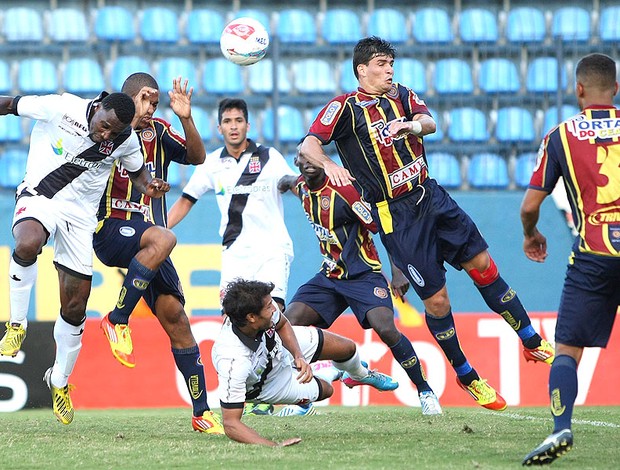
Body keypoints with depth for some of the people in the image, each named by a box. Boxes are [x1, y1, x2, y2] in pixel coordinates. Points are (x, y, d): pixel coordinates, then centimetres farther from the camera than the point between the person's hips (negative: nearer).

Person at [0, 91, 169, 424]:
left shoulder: (126, 140, -7)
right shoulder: (60, 108, -17)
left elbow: (138, 172, 12)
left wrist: (149, 187, -9)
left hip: (80, 213, 3)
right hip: (39, 194, -3)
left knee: (75, 307, 4)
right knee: (28, 244, -39)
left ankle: (60, 380, 27)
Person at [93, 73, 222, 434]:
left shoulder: (158, 132, 11)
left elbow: (197, 157, 0)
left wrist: (186, 118, -16)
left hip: (145, 240, 5)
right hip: (110, 230, -5)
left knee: (176, 319, -3)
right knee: (163, 238, -36)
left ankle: (202, 414, 0)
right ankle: (118, 320, -22)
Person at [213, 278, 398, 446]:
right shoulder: (234, 362, -49)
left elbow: (282, 324, -7)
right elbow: (230, 423, -45)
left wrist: (298, 356, -25)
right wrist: (273, 446, -57)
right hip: (266, 382, -4)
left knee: (347, 348, 14)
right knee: (325, 390, 13)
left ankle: (361, 375, 53)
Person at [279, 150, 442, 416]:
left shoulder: (343, 189, -18)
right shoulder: (302, 187, 2)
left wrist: (397, 272, -22)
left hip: (363, 274, -7)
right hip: (329, 275, 7)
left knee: (386, 329, -25)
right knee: (289, 322, -11)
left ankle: (425, 392, -7)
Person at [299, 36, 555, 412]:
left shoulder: (402, 96, 10)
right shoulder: (346, 107, -6)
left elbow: (429, 123, -9)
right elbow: (309, 145, -16)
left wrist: (413, 125, -33)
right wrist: (328, 165, -37)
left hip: (432, 197, 5)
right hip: (396, 215, -5)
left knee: (484, 266, 6)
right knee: (436, 299, -3)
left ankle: (534, 344, 19)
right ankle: (466, 376, 16)